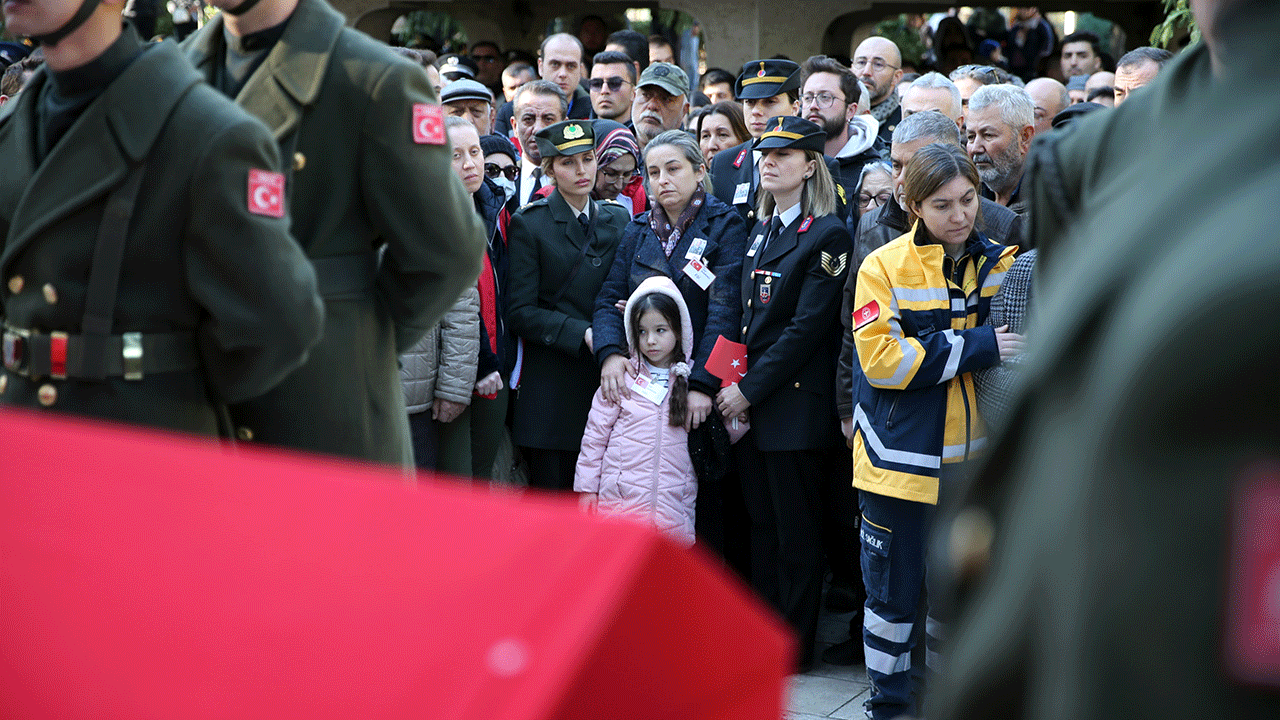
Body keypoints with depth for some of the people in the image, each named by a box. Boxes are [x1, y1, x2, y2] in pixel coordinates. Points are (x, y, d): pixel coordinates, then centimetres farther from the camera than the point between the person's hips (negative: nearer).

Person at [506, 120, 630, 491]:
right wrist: (582, 334, -15)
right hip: (551, 387, -4)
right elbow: (521, 312, -6)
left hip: (607, 378, 4)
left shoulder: (618, 220, 13)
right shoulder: (529, 224, -1)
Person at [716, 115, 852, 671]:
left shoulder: (827, 235, -10)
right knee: (762, 525, 12)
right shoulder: (762, 231, 15)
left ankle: (795, 645, 9)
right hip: (750, 399, 7)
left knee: (796, 531, 0)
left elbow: (807, 327, -15)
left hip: (796, 403, -7)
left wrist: (750, 390, -14)